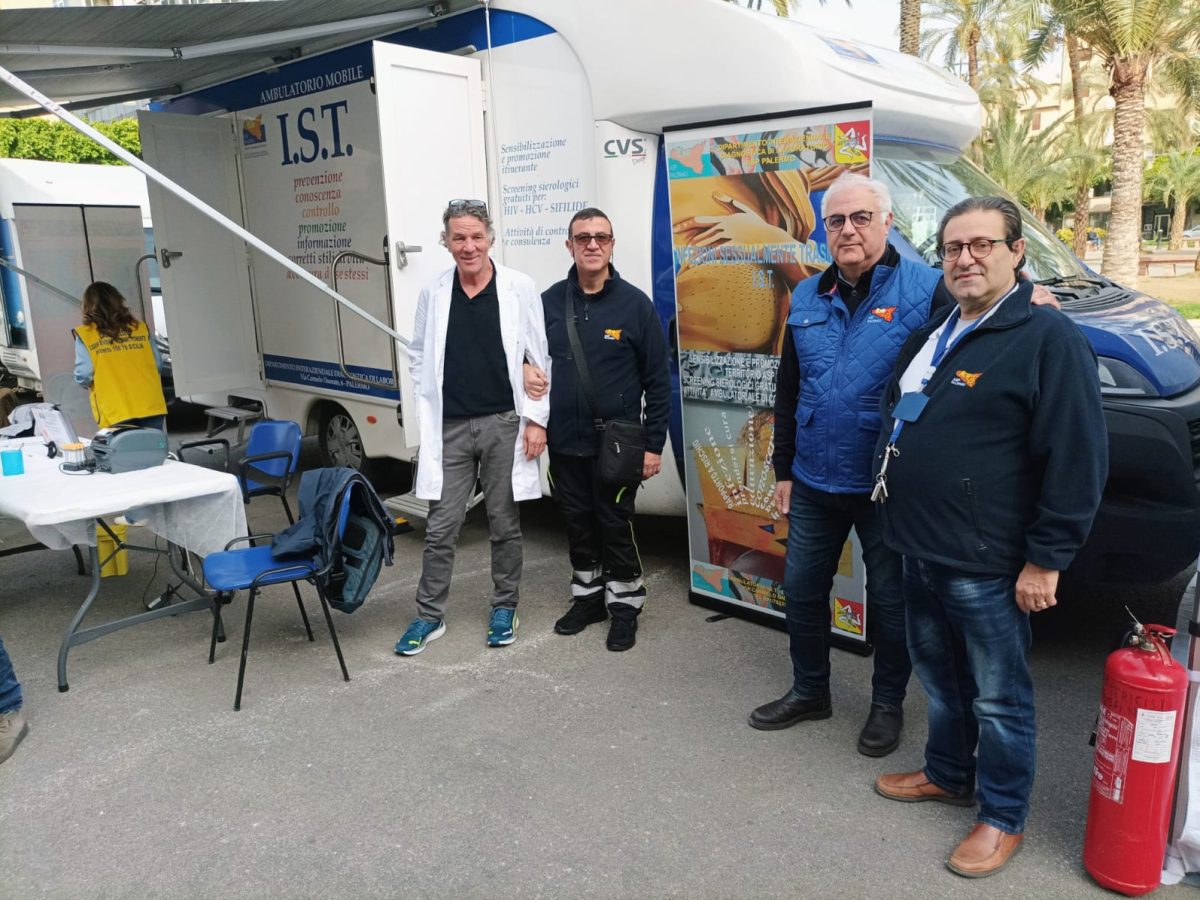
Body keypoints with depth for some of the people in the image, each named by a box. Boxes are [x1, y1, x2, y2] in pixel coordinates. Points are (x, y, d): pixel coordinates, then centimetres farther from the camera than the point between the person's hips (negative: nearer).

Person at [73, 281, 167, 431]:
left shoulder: (85, 335, -1)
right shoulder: (139, 327, 6)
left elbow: (84, 376, -5)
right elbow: (157, 364, 8)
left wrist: (95, 384, 16)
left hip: (116, 413, -2)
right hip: (150, 406, 2)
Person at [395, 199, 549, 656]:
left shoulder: (519, 288, -4)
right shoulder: (433, 292, 3)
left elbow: (538, 357, -2)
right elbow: (419, 356, 11)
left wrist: (536, 418, -6)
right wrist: (427, 409, 2)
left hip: (504, 423, -1)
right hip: (450, 427, 2)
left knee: (504, 523, 11)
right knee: (441, 527, 6)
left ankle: (504, 608, 28)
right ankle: (430, 615, 20)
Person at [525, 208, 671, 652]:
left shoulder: (634, 303, -6)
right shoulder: (550, 301, 4)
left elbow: (657, 380, -4)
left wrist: (654, 444, -7)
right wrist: (529, 369, -6)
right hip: (564, 441, 4)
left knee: (616, 524, 5)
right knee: (578, 521, 15)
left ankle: (624, 604, 22)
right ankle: (588, 596, 32)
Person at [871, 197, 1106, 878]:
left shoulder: (1049, 338, -14)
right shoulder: (934, 332, 12)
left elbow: (1078, 459, -17)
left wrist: (1046, 560, -17)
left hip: (986, 566, -8)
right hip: (921, 551, 8)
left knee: (999, 696, 8)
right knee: (940, 675, 22)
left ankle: (1004, 818, 26)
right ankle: (948, 775, 42)